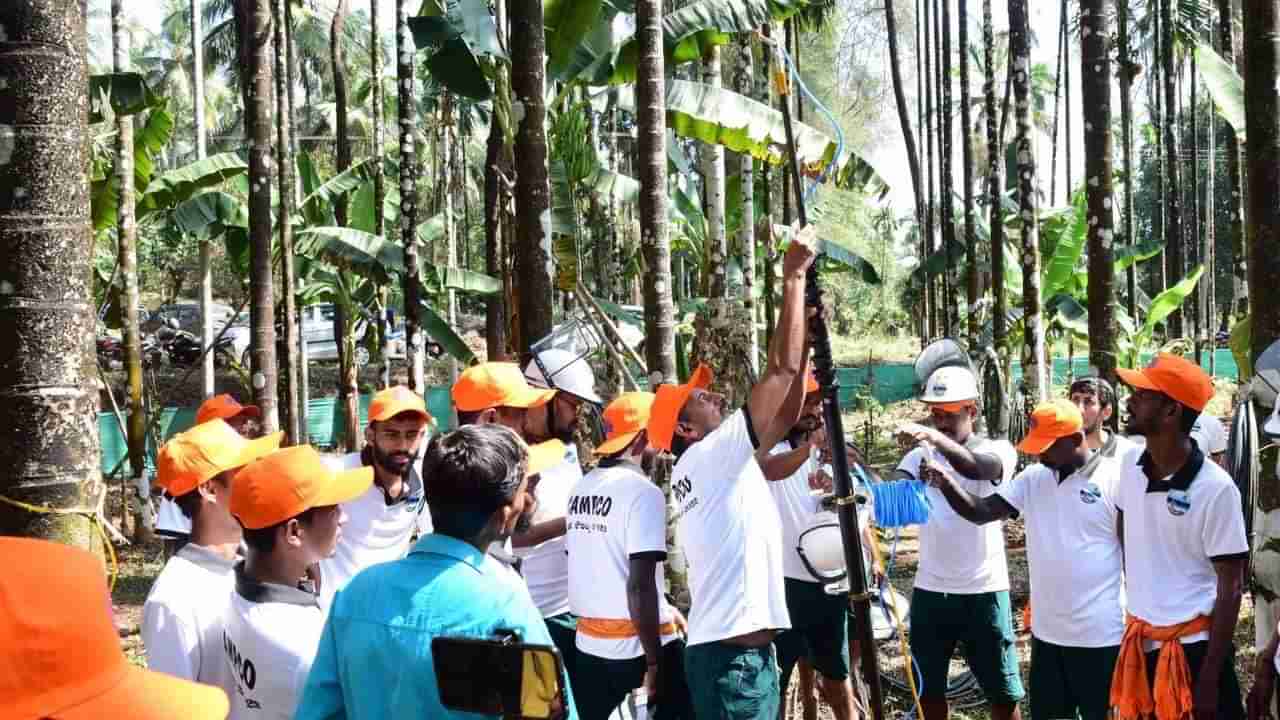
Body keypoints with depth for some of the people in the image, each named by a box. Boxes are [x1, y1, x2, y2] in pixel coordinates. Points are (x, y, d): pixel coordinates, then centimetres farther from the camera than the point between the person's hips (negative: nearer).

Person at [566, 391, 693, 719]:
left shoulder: (583, 488, 6)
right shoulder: (643, 491, -15)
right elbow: (640, 586, -20)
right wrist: (654, 662, -15)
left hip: (590, 642, 7)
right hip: (639, 644, -7)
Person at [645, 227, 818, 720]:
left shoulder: (709, 468, 15)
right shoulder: (709, 456, -10)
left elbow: (785, 416, 19)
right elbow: (781, 370, -13)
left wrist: (806, 343, 11)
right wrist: (794, 277, -7)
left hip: (734, 649, 10)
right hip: (734, 654, -10)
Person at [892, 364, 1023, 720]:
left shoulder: (997, 450, -6)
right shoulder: (919, 455, 4)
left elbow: (978, 468, -30)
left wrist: (938, 438, -49)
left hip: (984, 591, -3)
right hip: (930, 590, 3)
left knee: (1003, 691, 6)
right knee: (929, 688, 12)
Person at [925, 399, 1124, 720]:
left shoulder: (1115, 478, -12)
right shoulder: (1033, 479, 6)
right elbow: (980, 511, 1)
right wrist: (945, 482, -19)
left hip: (1101, 635, -6)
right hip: (1047, 631, 6)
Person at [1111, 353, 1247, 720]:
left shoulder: (1216, 487, -18)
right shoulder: (1130, 466, -1)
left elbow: (1231, 587, -13)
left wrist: (1210, 676, -14)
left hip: (1193, 646, -6)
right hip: (1139, 640, 6)